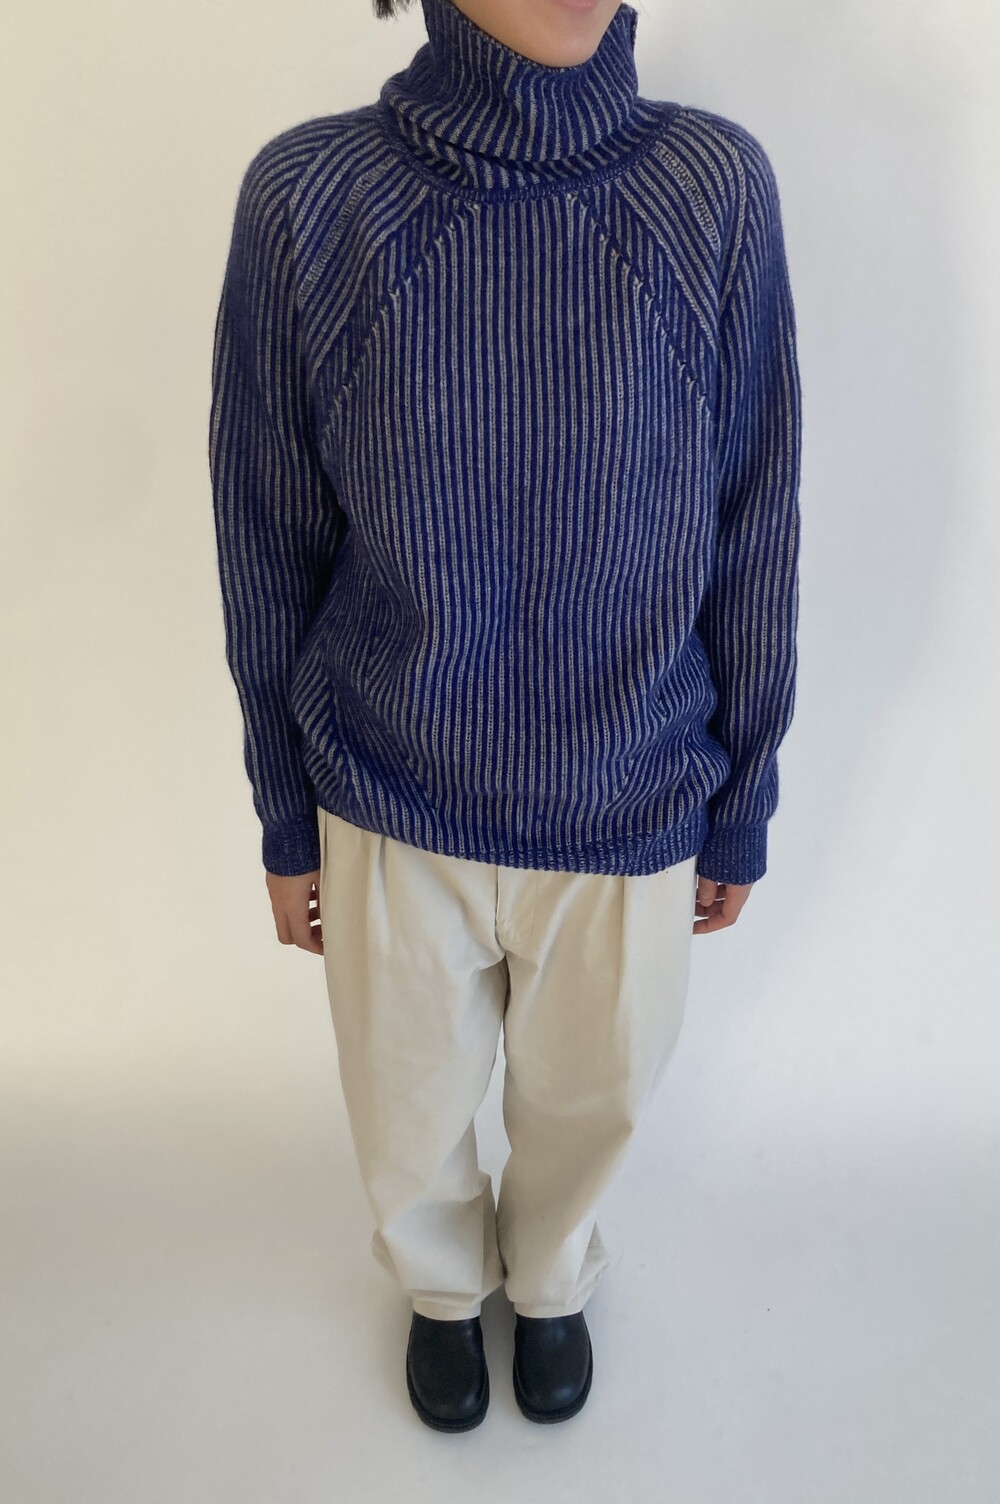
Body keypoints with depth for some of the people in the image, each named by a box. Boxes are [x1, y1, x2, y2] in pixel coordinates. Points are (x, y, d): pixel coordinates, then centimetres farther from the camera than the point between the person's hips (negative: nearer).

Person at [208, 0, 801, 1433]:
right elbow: (270, 554, -5)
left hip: (631, 813, 1)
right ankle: (443, 1284, 60)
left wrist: (742, 809, 4)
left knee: (590, 1100, 25)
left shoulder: (718, 187, -11)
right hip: (392, 808, 0)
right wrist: (285, 821, 3)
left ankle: (550, 1277, 61)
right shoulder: (306, 196, -13)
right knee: (410, 1116, 23)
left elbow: (752, 536, -4)